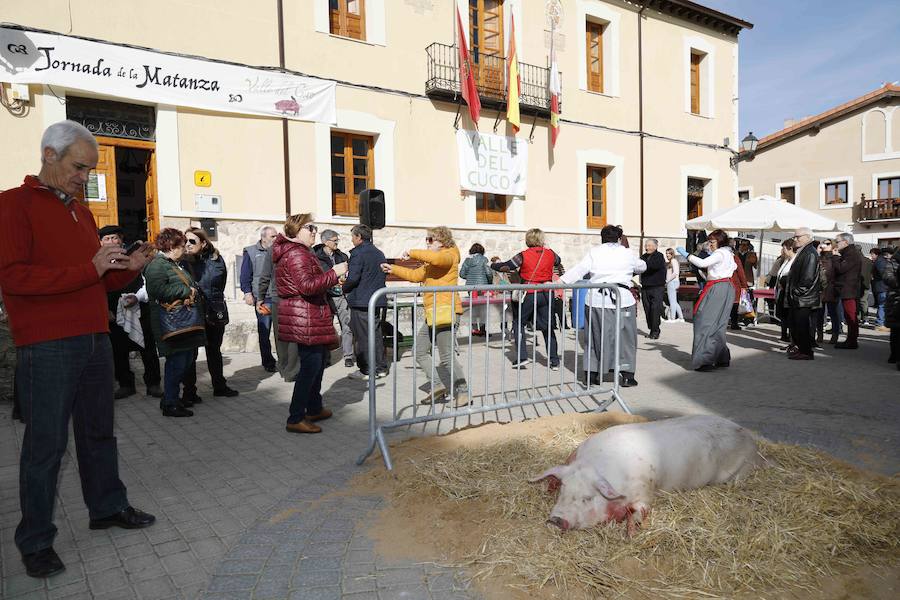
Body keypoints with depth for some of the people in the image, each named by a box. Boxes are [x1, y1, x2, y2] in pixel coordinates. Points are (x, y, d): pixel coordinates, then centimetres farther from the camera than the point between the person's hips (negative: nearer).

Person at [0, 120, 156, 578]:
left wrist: (128, 267, 3)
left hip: (95, 342, 7)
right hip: (46, 349, -7)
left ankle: (108, 507, 31)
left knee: (100, 432, 16)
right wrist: (89, 270, -19)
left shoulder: (82, 212, 17)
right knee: (46, 444, 2)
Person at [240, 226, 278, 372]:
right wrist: (247, 292, -8)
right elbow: (245, 275, 1)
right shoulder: (251, 252, 5)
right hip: (262, 298, -3)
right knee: (264, 331, 1)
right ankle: (268, 362, 9)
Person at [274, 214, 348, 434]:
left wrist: (332, 279, 14)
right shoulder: (297, 254, -16)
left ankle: (314, 409, 31)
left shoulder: (299, 252, 19)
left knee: (317, 363, 18)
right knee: (310, 366, -7)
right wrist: (334, 273, -19)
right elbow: (307, 286, -26)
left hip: (309, 318, 11)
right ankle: (296, 419, 1)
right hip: (305, 319, -11)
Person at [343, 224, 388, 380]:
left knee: (363, 337, 0)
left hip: (361, 302, -7)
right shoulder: (379, 253, 13)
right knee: (376, 334, 14)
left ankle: (366, 370, 5)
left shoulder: (358, 253, -12)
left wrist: (344, 288, 1)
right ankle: (381, 368, 19)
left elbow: (353, 278, -17)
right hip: (379, 301, 7)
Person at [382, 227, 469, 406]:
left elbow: (435, 258, -28)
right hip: (433, 316, 11)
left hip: (445, 312, -11)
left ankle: (463, 392, 2)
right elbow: (415, 275, 32)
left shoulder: (449, 255, -5)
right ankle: (438, 385, 12)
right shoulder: (431, 263, 26)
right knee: (420, 351, 11)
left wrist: (413, 253, -16)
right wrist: (393, 269, 28)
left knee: (447, 356, -9)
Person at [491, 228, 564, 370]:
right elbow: (559, 261, 28)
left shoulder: (523, 256, -7)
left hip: (529, 294, -3)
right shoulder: (551, 254, 6)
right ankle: (554, 361, 13)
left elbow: (505, 267, -3)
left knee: (518, 323, 14)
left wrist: (493, 265, 16)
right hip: (547, 293, 4)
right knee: (548, 327, 12)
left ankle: (522, 357, 5)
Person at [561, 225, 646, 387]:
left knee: (595, 337, 12)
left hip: (596, 300, 1)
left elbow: (577, 271, -4)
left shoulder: (594, 252, 5)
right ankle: (626, 375, 11)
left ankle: (591, 373, 17)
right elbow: (642, 267, 25)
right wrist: (630, 271, 45)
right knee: (625, 337, 10)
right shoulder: (627, 253, 8)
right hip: (621, 300, -1)